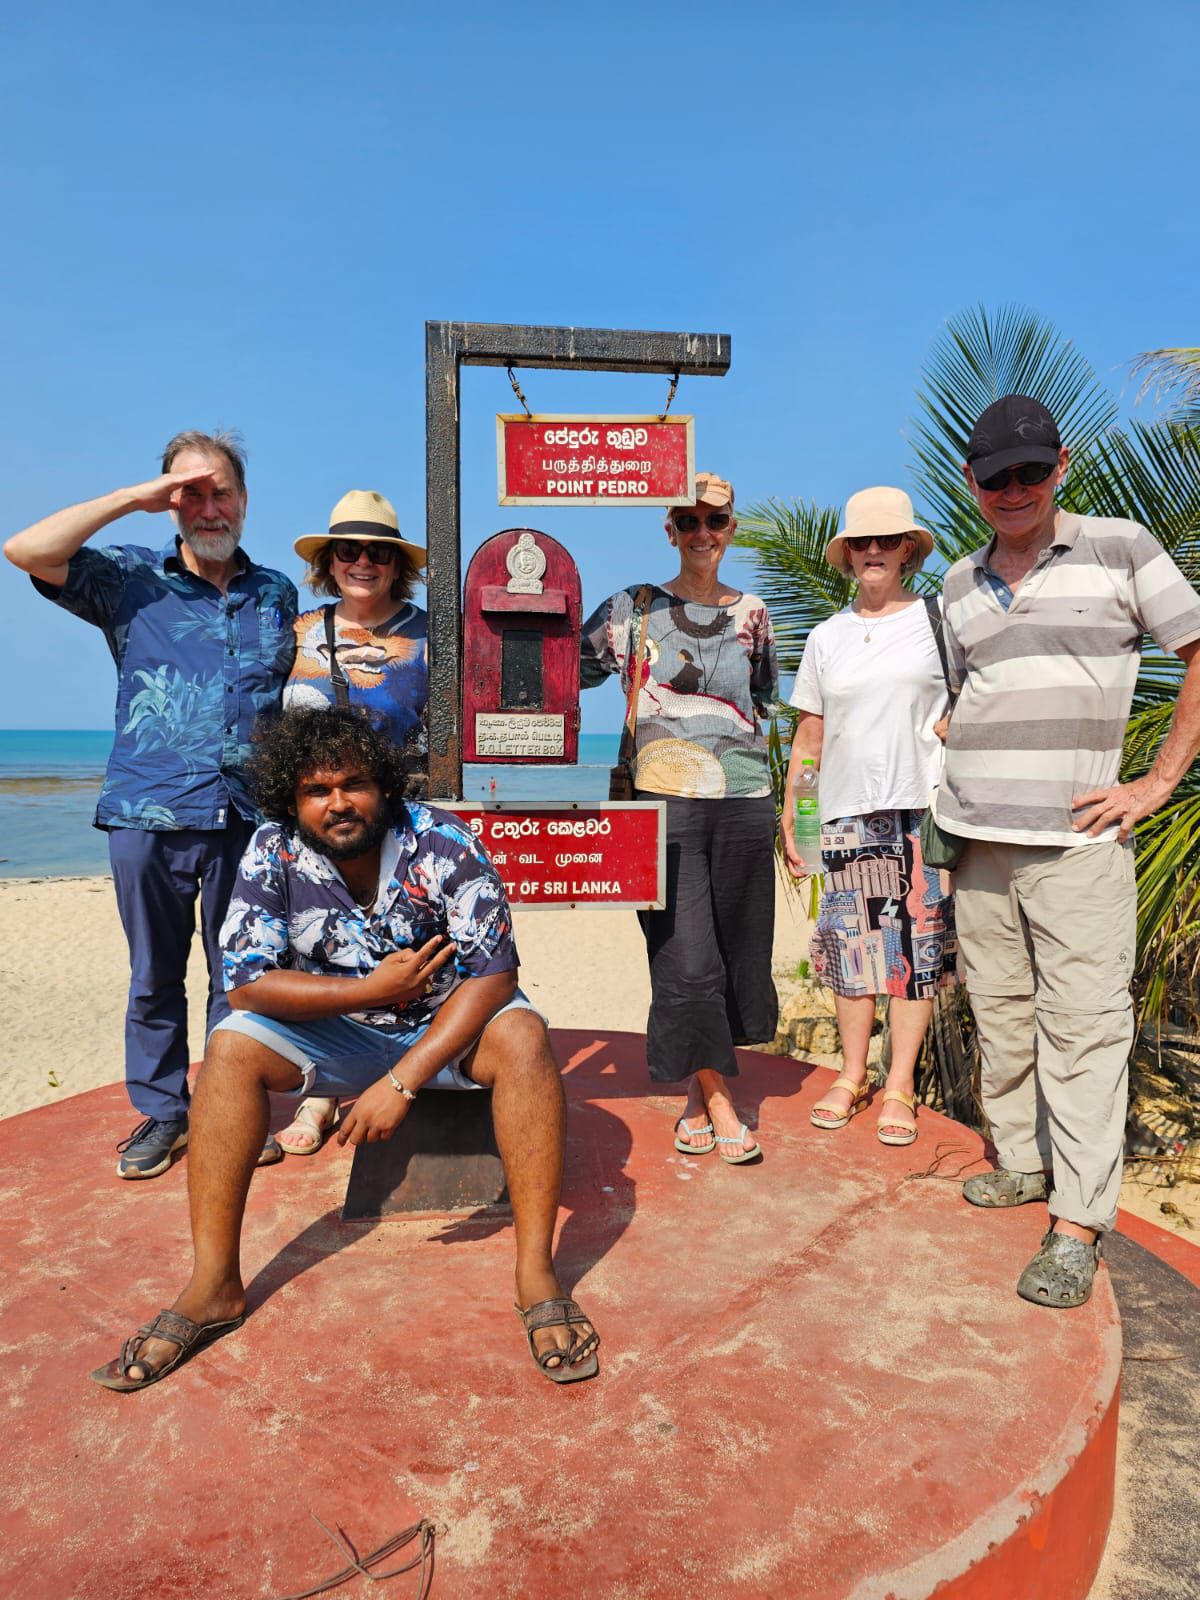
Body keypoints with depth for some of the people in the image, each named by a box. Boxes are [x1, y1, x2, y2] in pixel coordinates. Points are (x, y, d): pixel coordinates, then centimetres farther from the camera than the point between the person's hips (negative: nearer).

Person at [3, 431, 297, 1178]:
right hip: (149, 814, -1)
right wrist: (134, 498, -9)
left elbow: (298, 699, 17)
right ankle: (162, 1114, 23)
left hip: (248, 816, 1)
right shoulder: (131, 580, 5)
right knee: (155, 975, 9)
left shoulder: (279, 594, 11)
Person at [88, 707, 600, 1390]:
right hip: (343, 1035, 3)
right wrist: (375, 988, -23)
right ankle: (213, 1287, -11)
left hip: (451, 1026, -2)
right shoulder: (275, 851, -14)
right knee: (232, 1047, -20)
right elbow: (246, 983, -16)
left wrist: (401, 1082, -32)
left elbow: (493, 975, -26)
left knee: (522, 1035, -32)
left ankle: (538, 1273, -25)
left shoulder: (442, 843, -22)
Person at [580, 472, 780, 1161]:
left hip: (743, 800, 3)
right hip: (666, 801, -3)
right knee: (687, 957, -7)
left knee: (735, 953, 8)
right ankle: (718, 1105, 8)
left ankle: (700, 1094, 25)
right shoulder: (633, 609, 5)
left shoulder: (752, 613, 12)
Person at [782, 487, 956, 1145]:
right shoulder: (826, 637, 13)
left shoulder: (936, 622, 5)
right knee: (851, 944, 5)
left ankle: (899, 1087, 13)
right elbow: (809, 733, 14)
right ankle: (852, 1076, 21)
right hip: (845, 812, 2)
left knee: (916, 945, 1)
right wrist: (789, 815, 9)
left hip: (922, 808, -2)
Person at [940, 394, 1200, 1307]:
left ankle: (1078, 1224, 3)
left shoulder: (1119, 548, 1)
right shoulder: (962, 583, 15)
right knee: (1000, 1012, 12)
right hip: (977, 840, 5)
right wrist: (948, 771, 14)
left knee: (1082, 1024, -4)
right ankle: (1022, 1161, 28)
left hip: (1075, 840, -5)